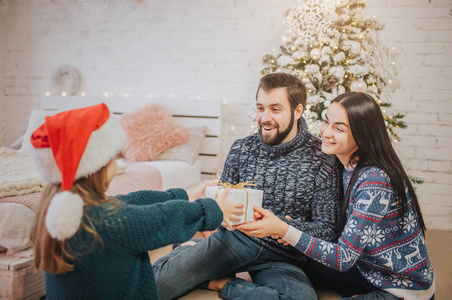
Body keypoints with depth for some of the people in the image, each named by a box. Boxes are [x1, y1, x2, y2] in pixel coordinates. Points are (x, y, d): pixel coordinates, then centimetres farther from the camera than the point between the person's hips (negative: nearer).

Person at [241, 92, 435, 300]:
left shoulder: (375, 181, -29)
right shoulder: (351, 166, -2)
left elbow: (344, 258, -28)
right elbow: (350, 236, 2)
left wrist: (283, 230, -35)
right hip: (372, 271, 8)